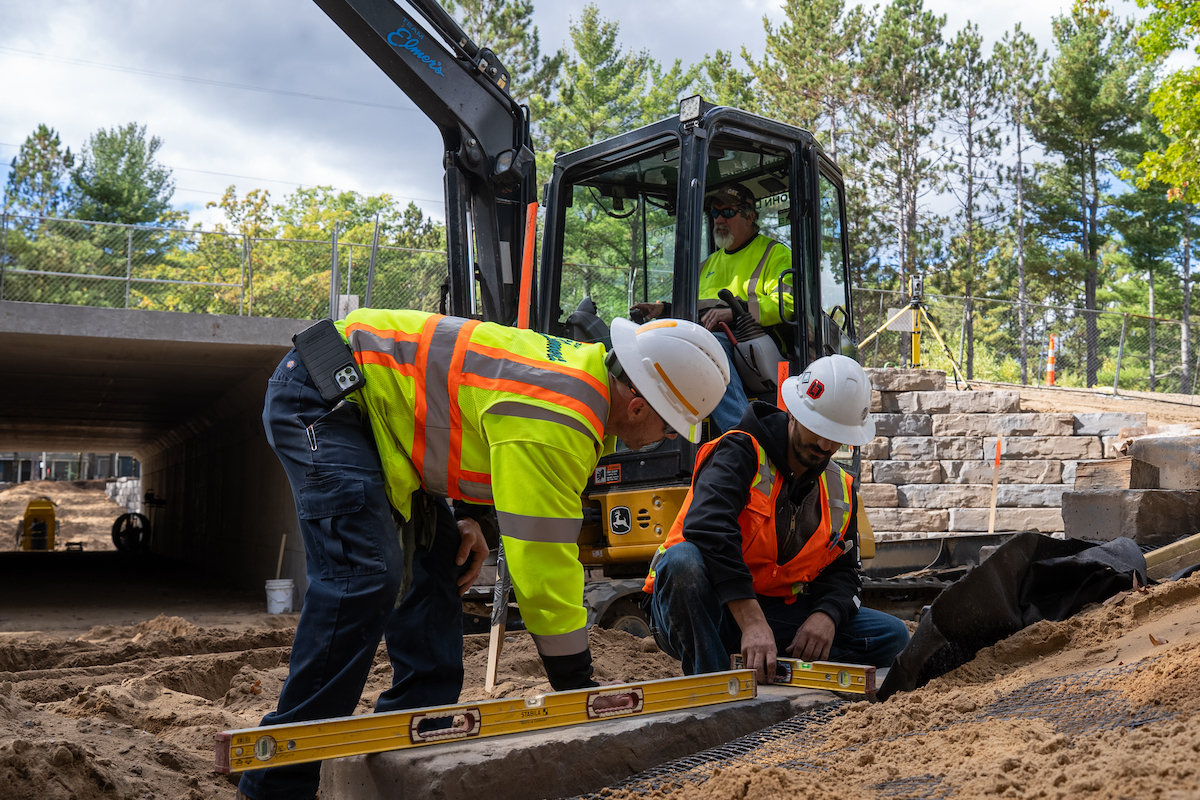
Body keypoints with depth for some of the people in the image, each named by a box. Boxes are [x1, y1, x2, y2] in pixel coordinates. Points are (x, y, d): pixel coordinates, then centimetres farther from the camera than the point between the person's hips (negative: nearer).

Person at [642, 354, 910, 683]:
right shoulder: (740, 453, -14)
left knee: (891, 635, -7)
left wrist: (826, 615, -16)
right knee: (683, 559, -39)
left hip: (773, 612, 6)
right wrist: (751, 623, -41)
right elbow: (708, 527, -32)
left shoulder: (840, 490, 8)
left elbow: (841, 572, 10)